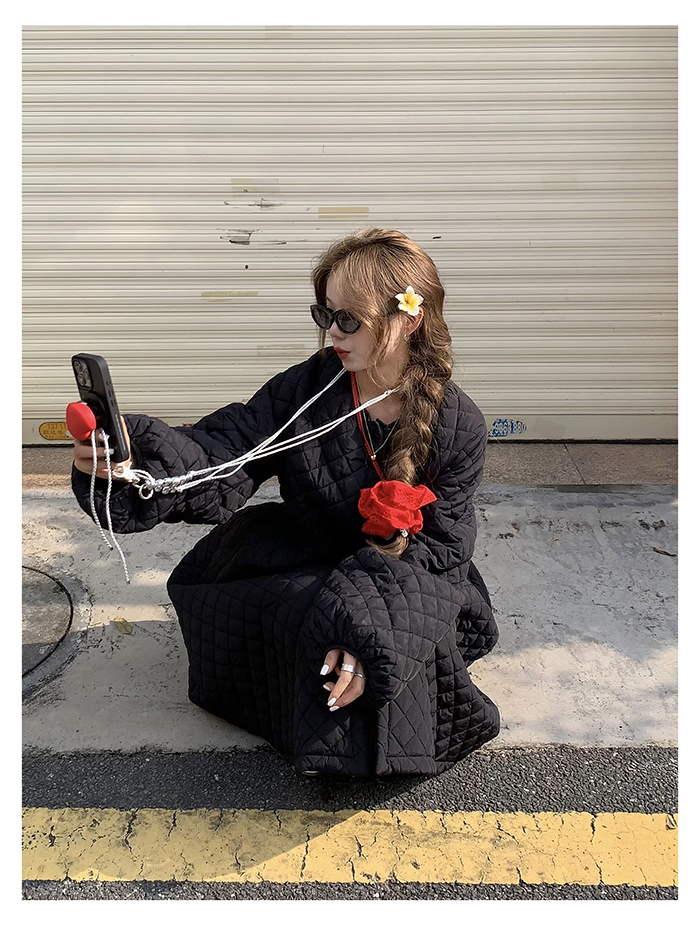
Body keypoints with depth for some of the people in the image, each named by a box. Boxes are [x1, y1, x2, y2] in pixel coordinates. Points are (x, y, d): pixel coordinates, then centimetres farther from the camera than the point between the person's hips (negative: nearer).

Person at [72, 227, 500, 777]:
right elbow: (218, 461, -19)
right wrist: (131, 456, -41)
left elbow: (440, 547, -14)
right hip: (306, 575, 2)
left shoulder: (458, 425, -13)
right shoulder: (307, 388, -10)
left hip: (413, 583, -2)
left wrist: (365, 627, -29)